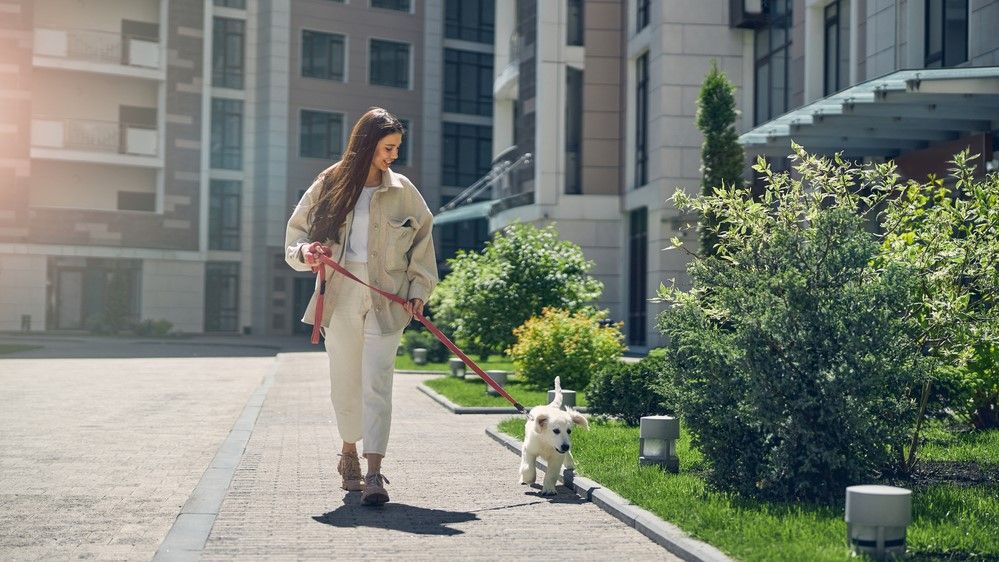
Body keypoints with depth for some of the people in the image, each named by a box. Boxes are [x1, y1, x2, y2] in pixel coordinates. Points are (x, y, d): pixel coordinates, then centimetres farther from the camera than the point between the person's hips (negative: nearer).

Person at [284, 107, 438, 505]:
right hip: (340, 296, 1)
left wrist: (418, 290, 2)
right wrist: (306, 252, -11)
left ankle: (374, 473, -14)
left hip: (386, 298, -1)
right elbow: (297, 230, 11)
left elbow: (422, 239, 11)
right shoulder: (330, 185, 4)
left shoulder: (402, 191, 5)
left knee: (377, 383, -10)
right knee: (344, 383, 9)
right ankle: (349, 453, 32)